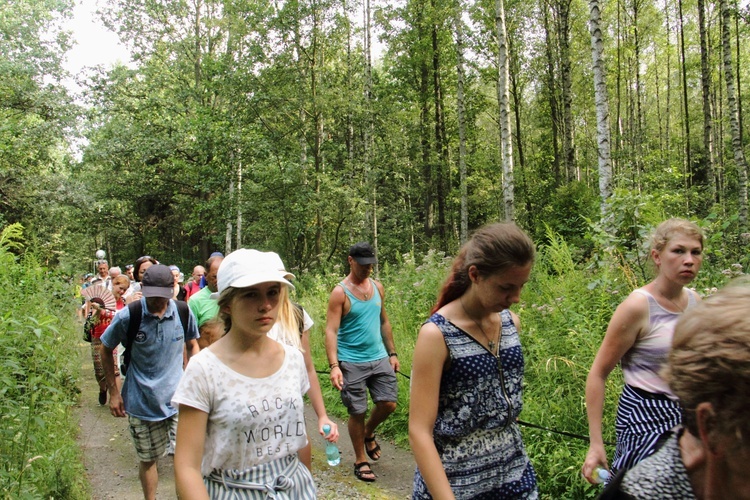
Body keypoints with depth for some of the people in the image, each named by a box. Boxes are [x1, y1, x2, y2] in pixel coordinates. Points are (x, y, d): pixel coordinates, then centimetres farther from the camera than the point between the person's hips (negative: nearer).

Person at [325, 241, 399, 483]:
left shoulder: (377, 287, 7)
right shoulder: (340, 292, -11)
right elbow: (331, 330, -15)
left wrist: (392, 353, 14)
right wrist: (334, 365, -25)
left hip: (379, 358, 5)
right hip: (352, 362, -5)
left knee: (389, 403, 2)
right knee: (357, 412, 4)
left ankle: (368, 433, 33)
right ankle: (360, 461, 23)